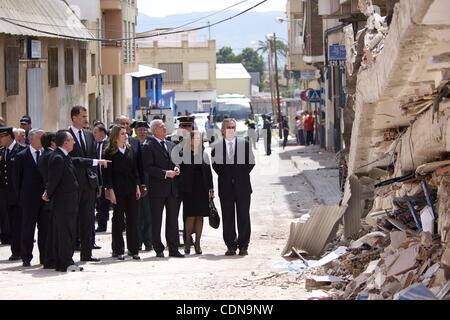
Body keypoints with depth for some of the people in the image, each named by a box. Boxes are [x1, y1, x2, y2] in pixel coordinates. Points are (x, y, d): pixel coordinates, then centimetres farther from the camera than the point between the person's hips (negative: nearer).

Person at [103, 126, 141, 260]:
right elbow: (107, 173, -7)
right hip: (117, 190, -5)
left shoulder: (130, 150, 11)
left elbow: (135, 169, 13)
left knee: (133, 219, 5)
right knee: (118, 219, 1)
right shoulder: (110, 152, -5)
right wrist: (110, 190, -13)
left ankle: (133, 249, 11)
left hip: (131, 189, 5)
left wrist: (137, 186, 7)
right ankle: (118, 250, 7)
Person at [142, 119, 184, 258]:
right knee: (156, 221, 2)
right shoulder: (148, 147, -6)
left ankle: (173, 249, 8)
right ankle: (159, 249, 8)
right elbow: (148, 167, -13)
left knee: (173, 219, 5)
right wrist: (165, 173, -18)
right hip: (157, 188, -6)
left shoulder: (171, 145, 16)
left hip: (172, 189, 6)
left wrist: (176, 169, 2)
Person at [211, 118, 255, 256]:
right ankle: (231, 246, 7)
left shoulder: (245, 144, 4)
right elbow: (215, 164, 8)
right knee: (228, 218, 2)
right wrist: (224, 175, 0)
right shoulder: (217, 146, 4)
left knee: (243, 217, 1)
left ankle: (243, 246, 6)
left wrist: (242, 175, -1)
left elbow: (251, 162, 5)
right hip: (225, 187, 0)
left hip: (242, 186, 0)